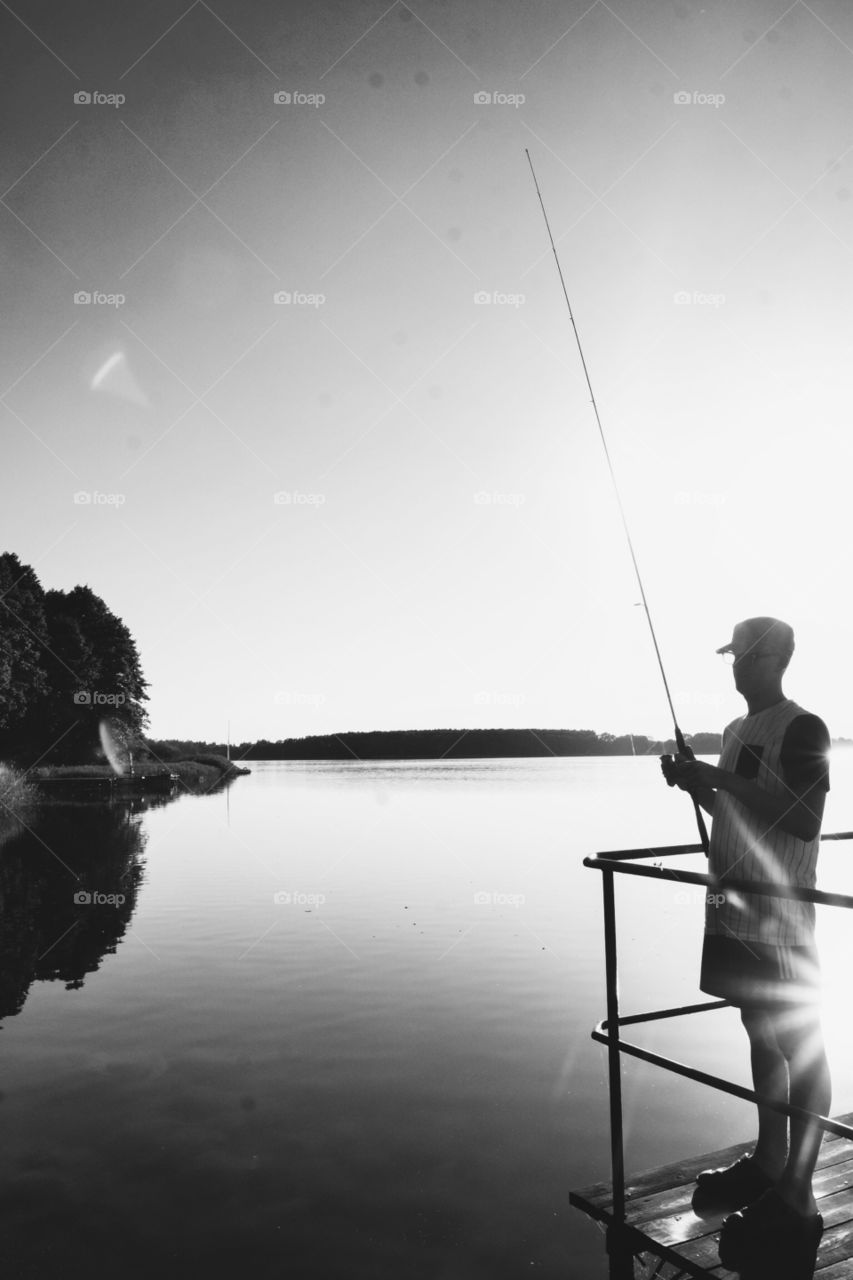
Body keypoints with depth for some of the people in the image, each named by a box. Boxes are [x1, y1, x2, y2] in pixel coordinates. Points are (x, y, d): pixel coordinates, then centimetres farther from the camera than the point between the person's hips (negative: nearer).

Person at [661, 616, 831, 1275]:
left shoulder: (802, 729, -11)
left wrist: (717, 777, -21)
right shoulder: (736, 731, 13)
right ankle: (768, 1163, 30)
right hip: (733, 909, 8)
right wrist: (696, 785, 4)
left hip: (779, 918, -8)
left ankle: (797, 1199, 8)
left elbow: (804, 822, -21)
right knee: (763, 1034, 17)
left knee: (799, 1045, 0)